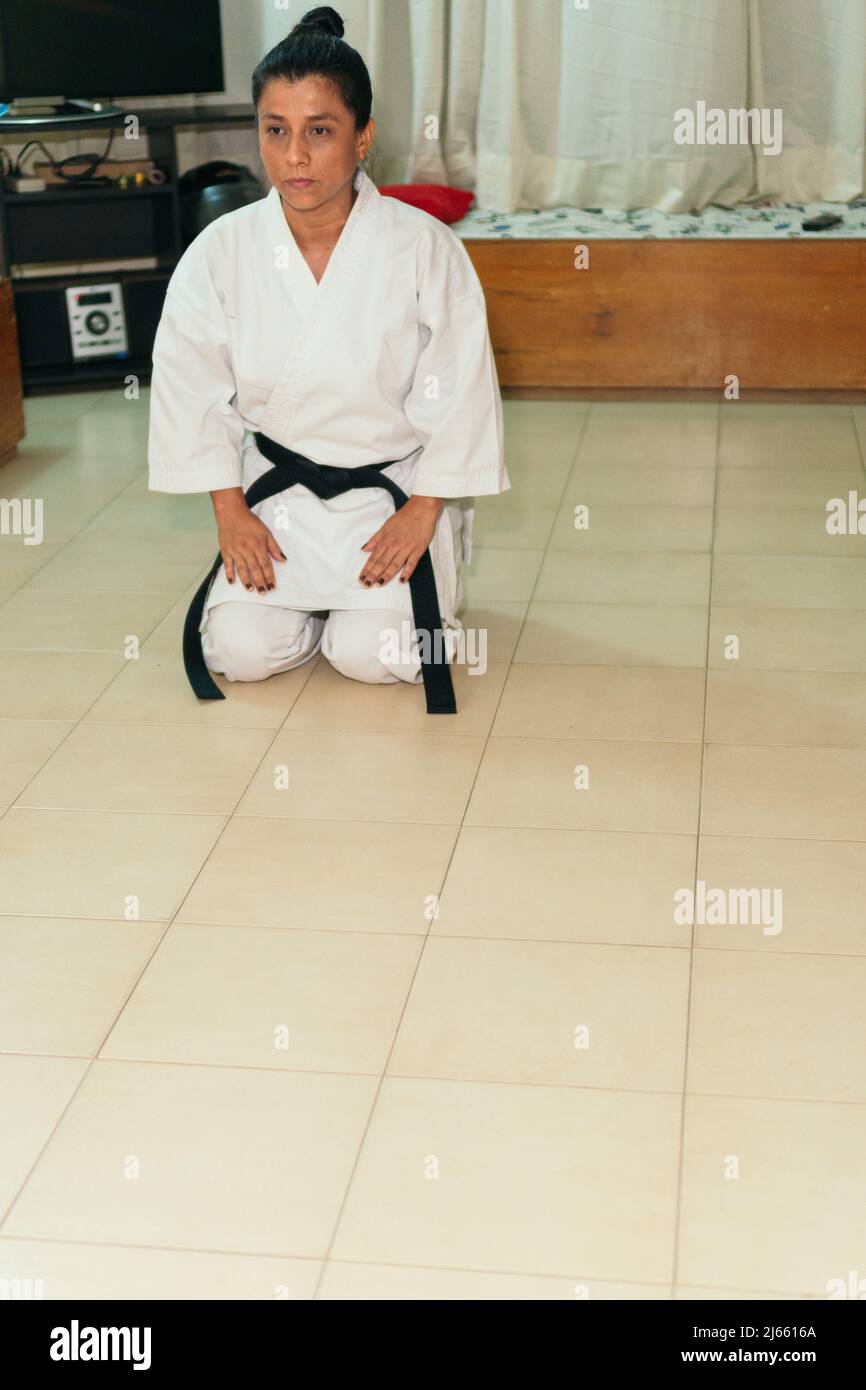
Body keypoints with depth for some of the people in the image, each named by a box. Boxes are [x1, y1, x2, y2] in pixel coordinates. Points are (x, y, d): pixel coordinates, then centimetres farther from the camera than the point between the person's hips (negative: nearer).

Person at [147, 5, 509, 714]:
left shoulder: (424, 247, -15)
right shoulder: (220, 252, -9)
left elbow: (459, 393, -9)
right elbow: (194, 388, 1)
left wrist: (422, 511, -11)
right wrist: (230, 511, -2)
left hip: (397, 485, -2)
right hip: (276, 488, 2)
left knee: (374, 654, -17)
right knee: (242, 649, -13)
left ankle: (428, 588, 18)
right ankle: (316, 600, 21)